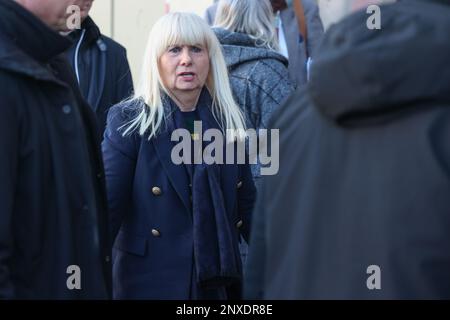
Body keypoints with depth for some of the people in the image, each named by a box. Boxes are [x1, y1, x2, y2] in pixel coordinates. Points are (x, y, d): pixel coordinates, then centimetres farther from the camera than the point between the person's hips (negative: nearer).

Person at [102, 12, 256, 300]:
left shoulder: (229, 121, 6)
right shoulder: (128, 121, -6)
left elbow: (247, 205, 11)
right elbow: (107, 207, -11)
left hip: (220, 281, 4)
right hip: (150, 282, -4)